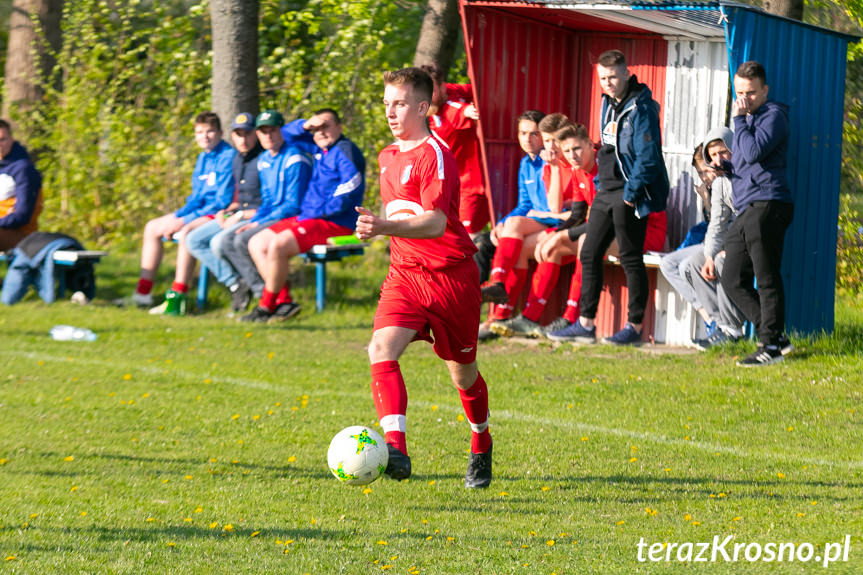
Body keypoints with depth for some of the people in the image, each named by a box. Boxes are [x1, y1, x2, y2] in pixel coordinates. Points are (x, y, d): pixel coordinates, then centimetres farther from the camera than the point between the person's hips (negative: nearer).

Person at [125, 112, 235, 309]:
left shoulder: (228, 157, -13)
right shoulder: (203, 158, 15)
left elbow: (223, 201, -19)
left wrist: (185, 221, -18)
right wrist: (177, 217, -2)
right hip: (200, 212, 10)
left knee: (186, 232, -36)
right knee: (152, 228, 5)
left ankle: (177, 297, -36)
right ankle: (142, 294, 1)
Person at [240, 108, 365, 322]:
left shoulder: (346, 152, -10)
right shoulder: (320, 149, 18)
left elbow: (345, 198, -19)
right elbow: (287, 134, 31)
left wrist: (315, 213, -16)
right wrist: (305, 125, 9)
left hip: (334, 224, -10)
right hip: (307, 217, 10)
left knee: (277, 246, -28)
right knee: (257, 244, 4)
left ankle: (266, 306, -14)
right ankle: (284, 301, -6)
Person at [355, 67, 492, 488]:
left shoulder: (434, 155, -15)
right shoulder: (388, 157, 11)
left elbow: (435, 223, -29)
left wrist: (384, 227, -43)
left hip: (451, 275, -6)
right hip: (405, 274, 6)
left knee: (462, 370, 11)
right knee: (381, 350, -22)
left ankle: (481, 446, 39)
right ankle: (395, 448, -35)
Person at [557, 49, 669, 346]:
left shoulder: (640, 109, -14)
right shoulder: (608, 104, 13)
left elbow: (647, 157, -19)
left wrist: (631, 193, -19)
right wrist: (600, 184, 16)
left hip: (629, 195, -9)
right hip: (606, 192, 9)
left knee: (630, 259, -2)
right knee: (589, 254, 9)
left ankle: (635, 327, 5)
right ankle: (586, 324, 15)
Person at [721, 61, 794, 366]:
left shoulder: (773, 115, -5)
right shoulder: (748, 118, 24)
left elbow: (754, 152, -19)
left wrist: (739, 120, -8)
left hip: (767, 206, -10)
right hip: (745, 212, 10)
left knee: (767, 280, -8)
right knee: (733, 280, 7)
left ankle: (771, 345, -5)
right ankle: (774, 335, 11)